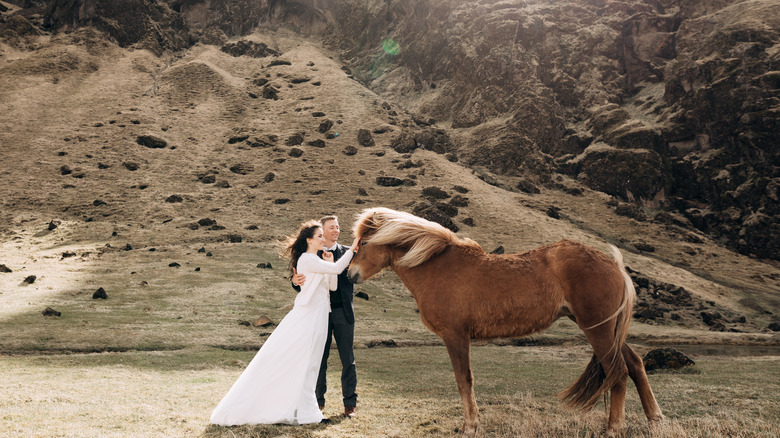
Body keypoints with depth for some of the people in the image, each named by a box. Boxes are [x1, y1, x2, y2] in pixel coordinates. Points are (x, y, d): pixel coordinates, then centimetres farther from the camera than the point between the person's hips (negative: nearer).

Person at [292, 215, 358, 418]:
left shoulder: (347, 252, 6)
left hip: (342, 312, 0)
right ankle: (318, 400, 22)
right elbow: (302, 285, 2)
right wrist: (295, 281, -24)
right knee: (319, 358, 9)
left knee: (348, 359, 4)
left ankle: (350, 403, 14)